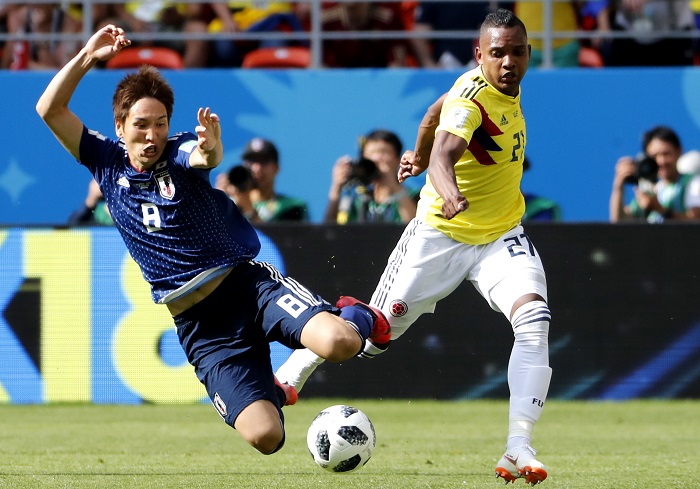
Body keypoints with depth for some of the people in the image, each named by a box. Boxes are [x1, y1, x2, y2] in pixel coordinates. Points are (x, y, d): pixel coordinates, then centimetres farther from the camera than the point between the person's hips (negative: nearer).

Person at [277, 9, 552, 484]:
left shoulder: (506, 86, -2)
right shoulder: (471, 97, -27)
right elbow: (444, 153, -47)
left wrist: (419, 154, 33)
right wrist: (450, 194, -68)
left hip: (501, 237, 5)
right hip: (439, 234, -5)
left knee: (534, 320, -22)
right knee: (375, 331, 7)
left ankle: (519, 448, -26)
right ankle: (296, 366, 39)